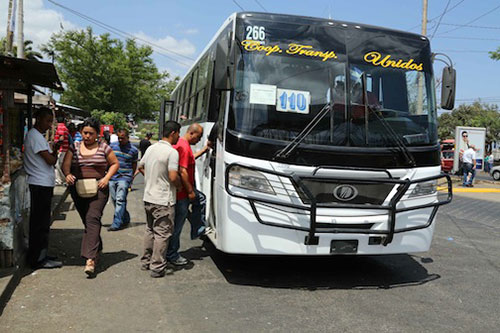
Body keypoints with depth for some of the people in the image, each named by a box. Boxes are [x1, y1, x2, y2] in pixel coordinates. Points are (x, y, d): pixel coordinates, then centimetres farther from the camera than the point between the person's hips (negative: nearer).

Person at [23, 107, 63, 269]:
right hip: (41, 185, -10)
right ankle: (38, 259, 2)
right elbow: (51, 160, -18)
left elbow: (49, 159, 16)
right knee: (41, 223, -5)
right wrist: (55, 151, 2)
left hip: (43, 184, 10)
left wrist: (54, 150, -2)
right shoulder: (35, 136, -13)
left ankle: (39, 255, 24)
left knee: (40, 222, 15)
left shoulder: (37, 136, 19)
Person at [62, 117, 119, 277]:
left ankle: (90, 259, -25)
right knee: (87, 221, 12)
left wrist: (107, 178, -6)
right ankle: (97, 248, 33)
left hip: (98, 188, -4)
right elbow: (66, 164, 1)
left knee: (93, 219, -17)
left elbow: (115, 163, 9)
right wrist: (67, 174, -21)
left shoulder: (103, 148, 2)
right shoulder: (74, 147, 8)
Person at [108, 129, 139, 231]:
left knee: (120, 200, -12)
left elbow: (134, 165, 10)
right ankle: (125, 219, 26)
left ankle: (116, 223, -12)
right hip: (112, 177, 5)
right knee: (114, 200, 10)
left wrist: (131, 177, 14)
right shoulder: (112, 146, 6)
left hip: (124, 177, -4)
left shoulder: (133, 150, -1)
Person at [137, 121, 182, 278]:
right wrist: (179, 186, -4)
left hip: (148, 197, 8)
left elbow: (140, 167, 20)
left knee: (150, 230, 20)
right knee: (162, 234, 1)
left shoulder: (151, 148, 8)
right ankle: (157, 267, 6)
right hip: (163, 200, -8)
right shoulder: (172, 152, -17)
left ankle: (146, 261, 29)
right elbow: (173, 177, -23)